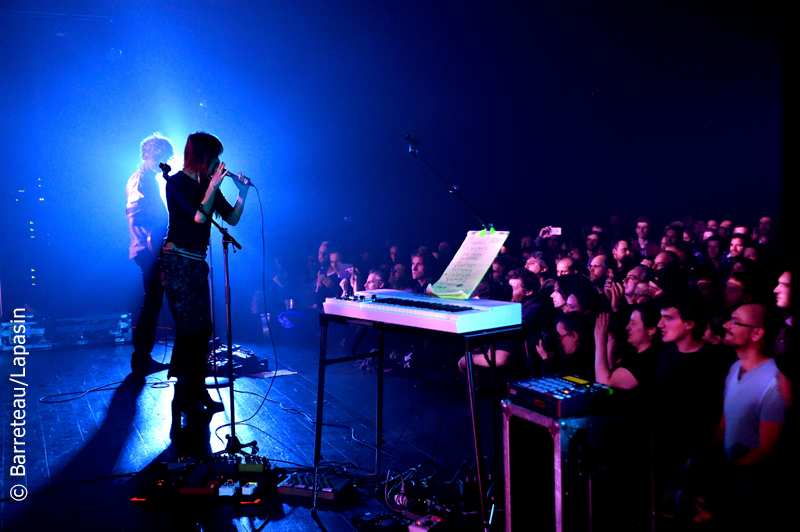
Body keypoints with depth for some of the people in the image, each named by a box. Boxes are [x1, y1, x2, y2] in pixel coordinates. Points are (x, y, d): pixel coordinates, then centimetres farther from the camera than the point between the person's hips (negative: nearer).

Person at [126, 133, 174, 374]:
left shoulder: (150, 179, 22)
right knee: (152, 303, -7)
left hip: (153, 251, 10)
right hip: (149, 251, -10)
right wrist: (149, 241, -24)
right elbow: (134, 213, -22)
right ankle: (141, 359, -1)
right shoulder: (141, 179, -9)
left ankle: (142, 358, 19)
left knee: (153, 303, 12)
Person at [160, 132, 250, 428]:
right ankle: (183, 395, 3)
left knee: (203, 328, 7)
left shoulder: (209, 184, 10)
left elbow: (231, 219, 7)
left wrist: (242, 194, -7)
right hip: (176, 261, -7)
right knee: (188, 328, -7)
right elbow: (199, 217, -20)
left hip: (197, 263, 7)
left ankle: (197, 390, 17)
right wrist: (213, 186, -20)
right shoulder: (176, 183, -8)